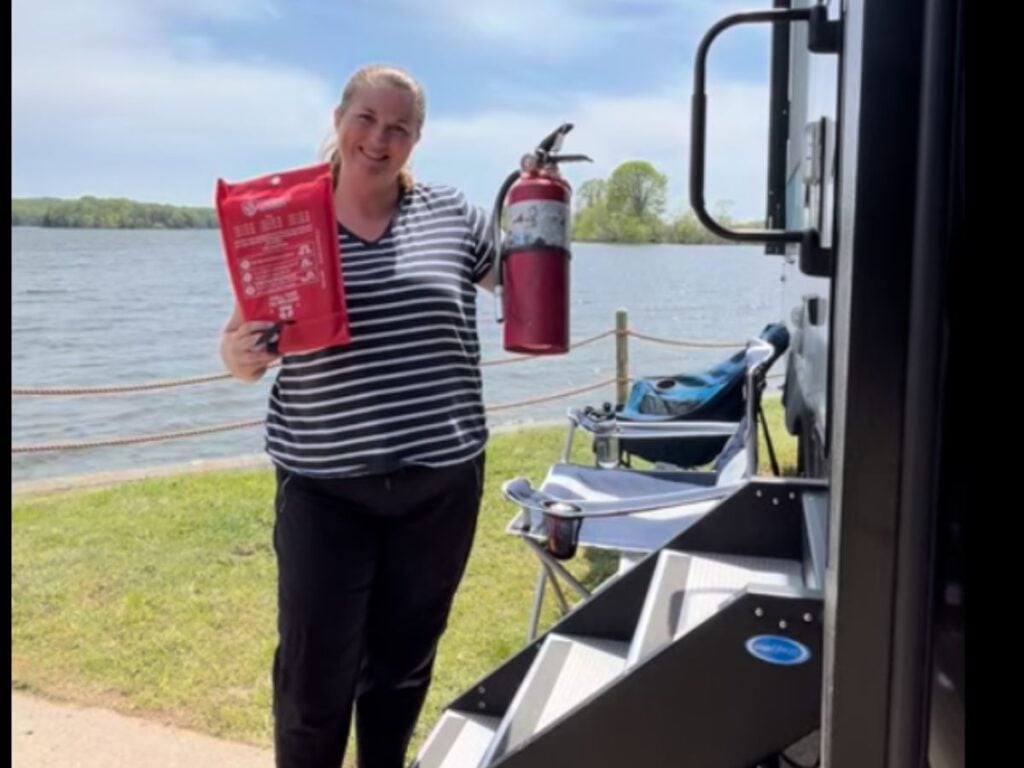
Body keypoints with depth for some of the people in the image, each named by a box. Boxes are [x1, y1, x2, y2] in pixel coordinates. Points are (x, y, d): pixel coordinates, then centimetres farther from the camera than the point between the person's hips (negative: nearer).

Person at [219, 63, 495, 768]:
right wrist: (237, 356, -21)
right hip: (325, 486, -1)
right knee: (314, 676, 3)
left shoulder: (450, 214, 3)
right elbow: (249, 338, 3)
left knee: (403, 661, 18)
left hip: (442, 478, 2)